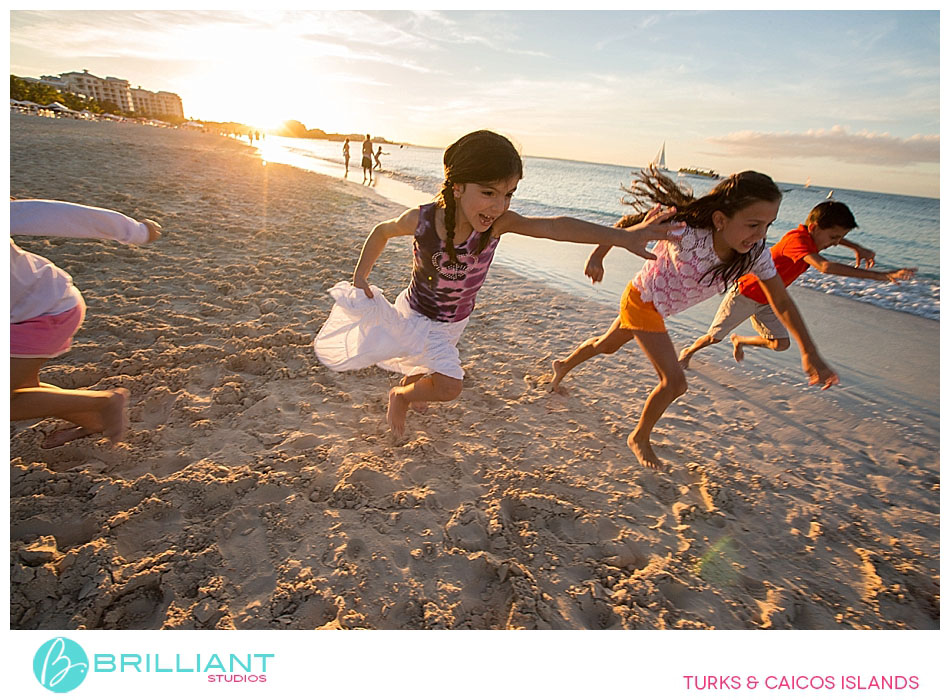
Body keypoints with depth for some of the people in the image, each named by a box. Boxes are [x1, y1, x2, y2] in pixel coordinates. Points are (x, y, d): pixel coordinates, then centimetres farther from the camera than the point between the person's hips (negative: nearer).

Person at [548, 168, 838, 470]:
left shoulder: (756, 255, -19)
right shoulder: (683, 232, -35)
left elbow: (782, 303, -9)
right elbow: (630, 223, -21)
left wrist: (811, 354, -9)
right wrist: (597, 256, -19)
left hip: (659, 309, 6)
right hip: (641, 301, -6)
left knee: (608, 345, 27)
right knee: (674, 382, -7)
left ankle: (564, 365, 56)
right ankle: (639, 438, 18)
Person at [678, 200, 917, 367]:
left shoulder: (812, 235, -3)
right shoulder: (797, 240, -31)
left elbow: (833, 237, 25)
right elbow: (824, 266, -47)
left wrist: (857, 248, 8)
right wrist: (878, 275, -50)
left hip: (766, 301, 8)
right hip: (745, 293, -8)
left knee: (780, 343, 0)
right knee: (715, 337, 3)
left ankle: (740, 340, 25)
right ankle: (688, 352, 30)